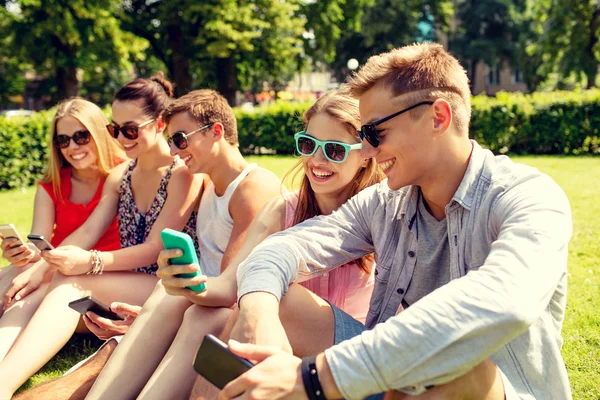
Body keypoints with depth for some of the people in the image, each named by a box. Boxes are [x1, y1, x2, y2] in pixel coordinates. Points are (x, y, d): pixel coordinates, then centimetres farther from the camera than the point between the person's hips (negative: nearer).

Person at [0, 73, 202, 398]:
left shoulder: (183, 174, -9)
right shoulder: (120, 177, 14)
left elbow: (155, 248, -15)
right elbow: (88, 232, 2)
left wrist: (90, 263, -29)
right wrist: (43, 261, -17)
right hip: (127, 290, 7)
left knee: (73, 283, -31)